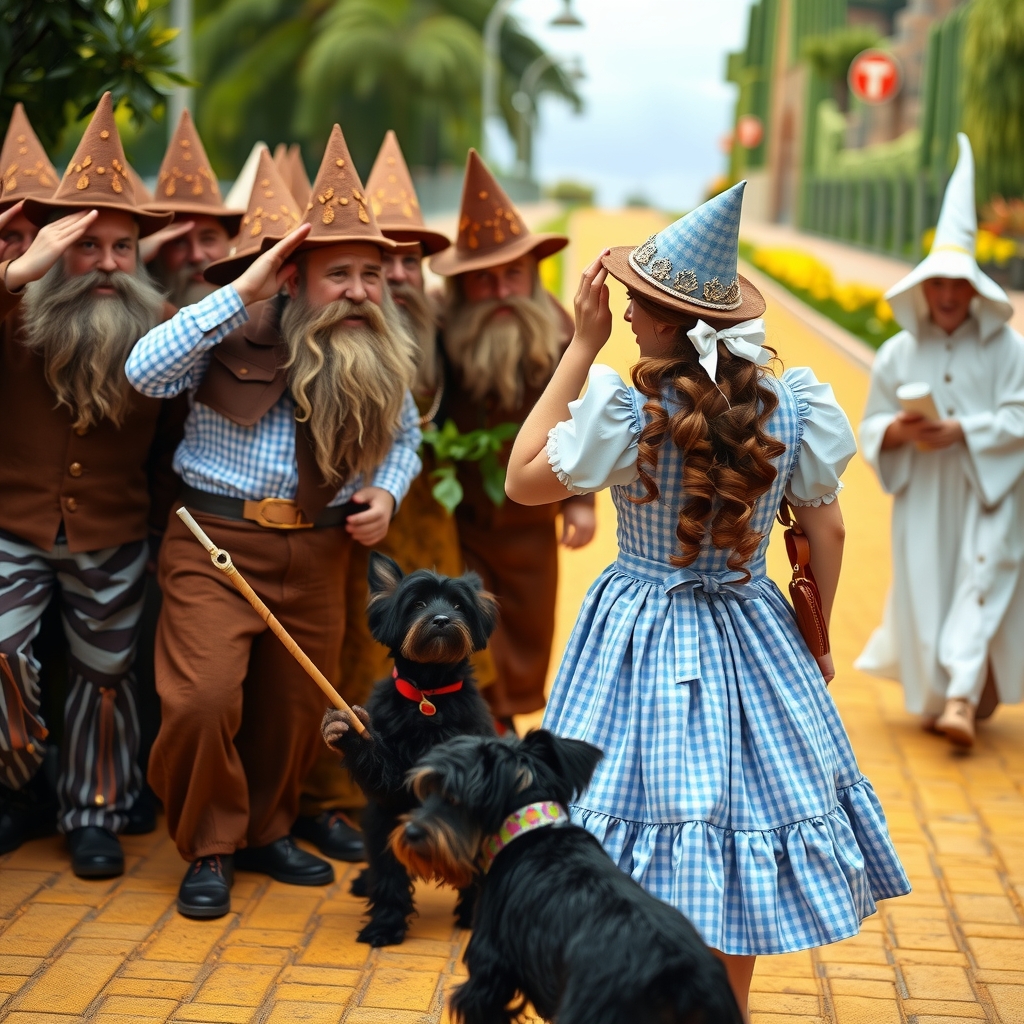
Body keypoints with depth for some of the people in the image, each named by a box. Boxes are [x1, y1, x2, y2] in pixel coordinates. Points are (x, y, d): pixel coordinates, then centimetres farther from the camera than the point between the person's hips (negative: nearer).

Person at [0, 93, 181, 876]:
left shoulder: (159, 328, -6)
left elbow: (175, 436, 0)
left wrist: (165, 523, 0)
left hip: (114, 542, 1)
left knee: (106, 675, 12)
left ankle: (96, 816, 31)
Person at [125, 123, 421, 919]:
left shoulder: (383, 360, 5)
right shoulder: (241, 330, -10)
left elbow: (404, 438, 21)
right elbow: (145, 371, -22)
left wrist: (386, 493, -2)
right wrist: (242, 291, -23)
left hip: (318, 550, 4)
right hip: (217, 543, -4)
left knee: (297, 705, 13)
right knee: (202, 701, -13)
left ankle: (268, 831, 36)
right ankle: (210, 848, 10)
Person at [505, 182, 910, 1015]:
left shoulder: (632, 416, -19)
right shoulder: (786, 407, -6)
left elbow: (522, 480, -7)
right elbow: (827, 530, 2)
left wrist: (582, 345, -9)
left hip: (644, 645, -4)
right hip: (750, 634, 4)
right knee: (741, 823, 17)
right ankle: (729, 1007, 30)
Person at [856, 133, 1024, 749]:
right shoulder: (898, 354, 6)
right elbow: (873, 427, 7)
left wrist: (960, 431, -20)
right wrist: (900, 431, -15)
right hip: (922, 491, 2)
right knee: (925, 588, 2)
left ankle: (965, 694, -15)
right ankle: (935, 695, 15)